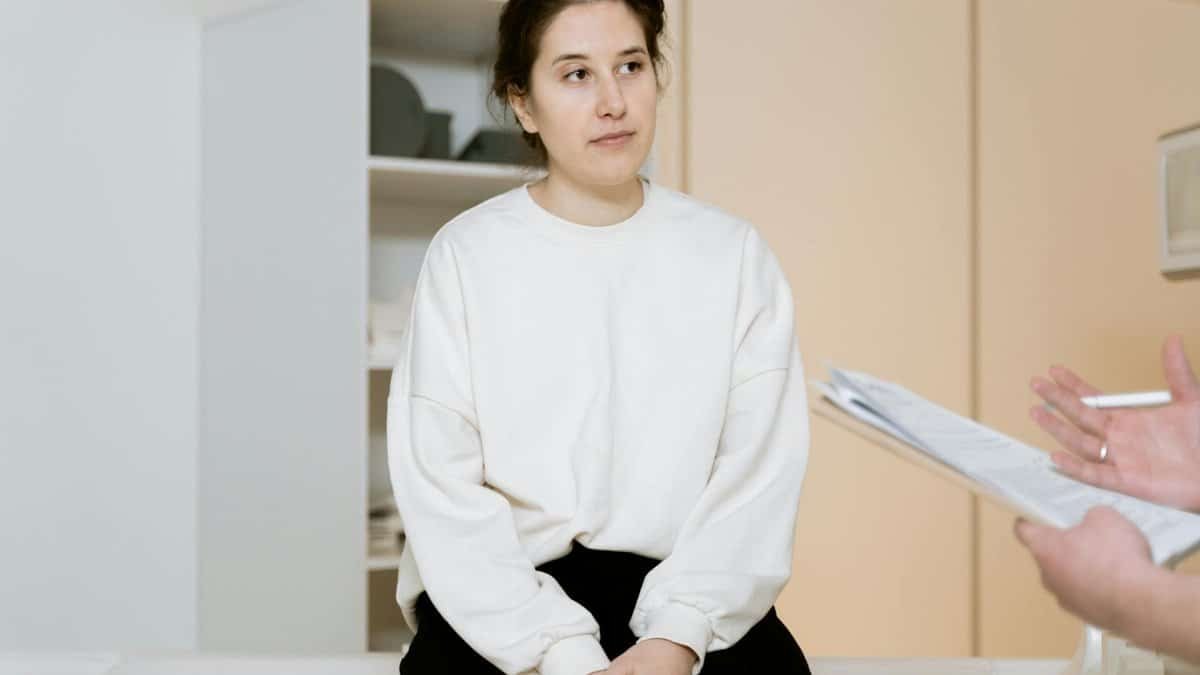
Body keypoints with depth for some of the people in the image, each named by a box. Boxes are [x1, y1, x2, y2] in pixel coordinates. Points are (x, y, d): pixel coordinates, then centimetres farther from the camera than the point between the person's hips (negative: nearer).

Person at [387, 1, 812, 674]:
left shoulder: (734, 254, 4)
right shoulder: (467, 256, 1)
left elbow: (759, 473, -3)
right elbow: (441, 486, -6)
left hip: (680, 589, 1)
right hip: (508, 597, 0)